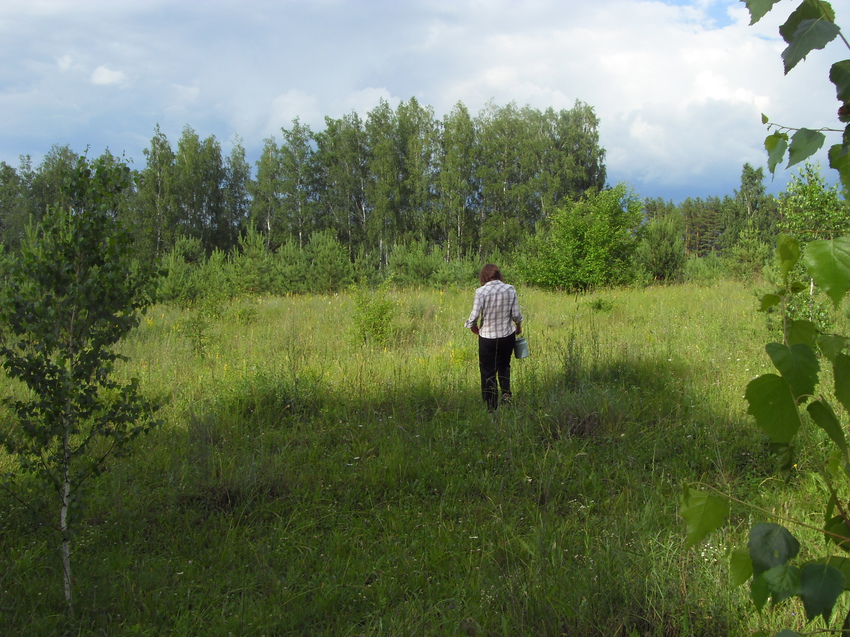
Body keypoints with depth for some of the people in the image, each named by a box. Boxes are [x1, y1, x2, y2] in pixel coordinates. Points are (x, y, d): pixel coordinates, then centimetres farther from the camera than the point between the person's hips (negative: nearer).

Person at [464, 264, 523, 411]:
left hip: (487, 337, -2)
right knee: (504, 365, 26)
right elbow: (516, 314, -4)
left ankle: (492, 407, 13)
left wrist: (473, 326, 7)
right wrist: (518, 327, 17)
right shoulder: (510, 289, -6)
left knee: (488, 371, 10)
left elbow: (475, 316, -15)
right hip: (507, 335, 2)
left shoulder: (481, 291, -13)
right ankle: (506, 393, 9)